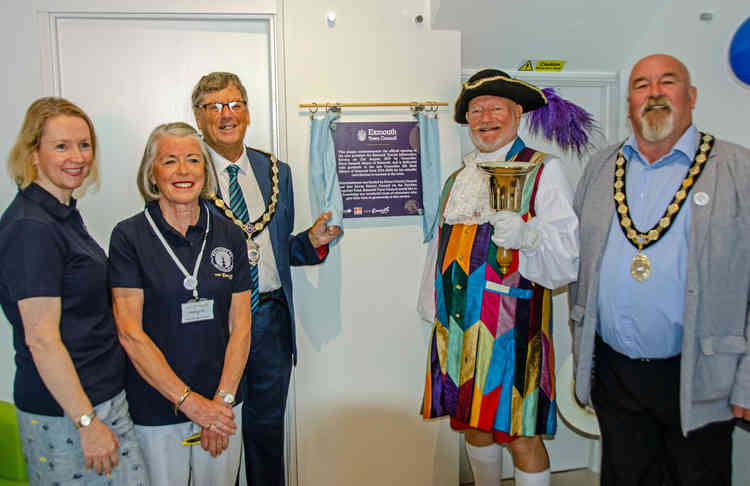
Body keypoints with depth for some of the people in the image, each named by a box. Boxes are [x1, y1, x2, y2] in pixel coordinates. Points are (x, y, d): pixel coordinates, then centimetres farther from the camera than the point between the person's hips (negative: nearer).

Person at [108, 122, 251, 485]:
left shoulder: (230, 236, 2)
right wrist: (189, 401, -14)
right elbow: (130, 333, -11)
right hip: (155, 409, -3)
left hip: (222, 404, 3)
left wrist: (221, 401, -8)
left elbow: (240, 326, 1)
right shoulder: (129, 236, -7)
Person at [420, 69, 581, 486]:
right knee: (475, 424, 16)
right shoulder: (458, 179, 16)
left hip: (513, 324, -6)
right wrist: (434, 303, 22)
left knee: (521, 434, -2)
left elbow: (568, 253, -11)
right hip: (459, 323, 6)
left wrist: (527, 235, -30)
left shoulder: (544, 170, -3)